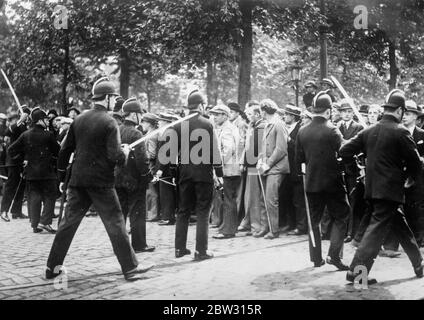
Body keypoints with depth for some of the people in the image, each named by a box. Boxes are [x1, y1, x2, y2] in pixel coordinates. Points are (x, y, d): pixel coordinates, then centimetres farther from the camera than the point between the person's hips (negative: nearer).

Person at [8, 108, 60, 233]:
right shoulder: (48, 135, -11)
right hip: (46, 172, -5)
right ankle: (44, 222, -6)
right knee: (50, 197, 5)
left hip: (30, 172, 5)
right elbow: (58, 152, -3)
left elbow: (11, 150, 3)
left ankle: (35, 225, 10)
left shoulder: (25, 135, 1)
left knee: (33, 198, 10)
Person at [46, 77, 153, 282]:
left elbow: (65, 150, 10)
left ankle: (52, 267, 14)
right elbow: (115, 156, -18)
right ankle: (130, 268, 8)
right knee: (115, 224, 2)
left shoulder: (78, 120, 7)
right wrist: (125, 153, 4)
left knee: (68, 223, 10)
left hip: (77, 180, 6)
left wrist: (62, 177, 17)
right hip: (101, 182, -5)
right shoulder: (109, 123, -11)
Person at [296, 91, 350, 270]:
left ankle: (316, 258, 16)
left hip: (311, 182, 5)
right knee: (340, 218, 7)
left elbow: (299, 159, 6)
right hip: (332, 182, -4)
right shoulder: (332, 130, -14)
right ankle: (334, 254, -4)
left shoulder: (302, 132, 0)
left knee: (314, 220, 13)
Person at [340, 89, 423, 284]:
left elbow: (344, 152, 3)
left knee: (401, 227, 20)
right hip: (391, 189, -7)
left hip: (372, 187, 7)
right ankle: (356, 271, -7)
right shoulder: (400, 132, -11)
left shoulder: (369, 131, 4)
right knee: (377, 229, -5)